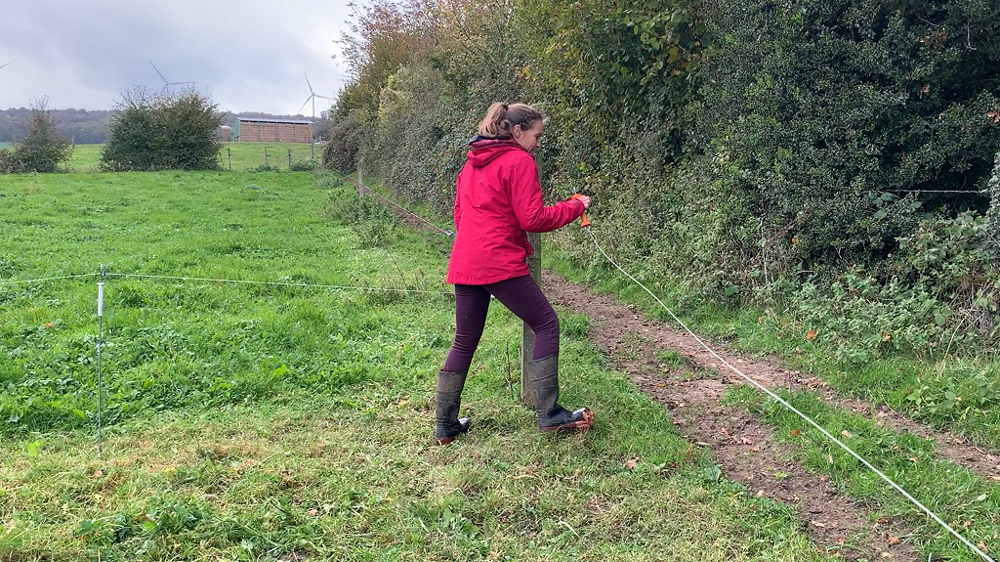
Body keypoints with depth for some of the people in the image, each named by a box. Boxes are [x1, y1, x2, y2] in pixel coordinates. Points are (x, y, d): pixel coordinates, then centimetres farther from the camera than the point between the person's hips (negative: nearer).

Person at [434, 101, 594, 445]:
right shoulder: (520, 161, -5)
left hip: (465, 264, 8)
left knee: (464, 342, 14)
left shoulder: (472, 162, 19)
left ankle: (444, 424, 17)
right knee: (546, 325, 4)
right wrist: (575, 206, 2)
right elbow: (532, 218, -9)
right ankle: (548, 414, 3)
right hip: (500, 264, -8)